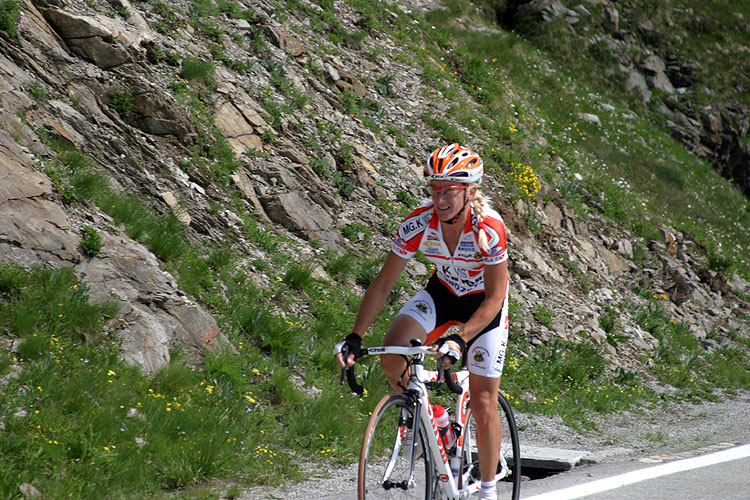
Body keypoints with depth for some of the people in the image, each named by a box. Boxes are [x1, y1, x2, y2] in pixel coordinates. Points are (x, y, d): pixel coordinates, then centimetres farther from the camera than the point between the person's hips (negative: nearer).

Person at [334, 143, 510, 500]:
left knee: (483, 403, -5)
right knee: (391, 359, -23)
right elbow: (384, 283, -18)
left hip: (484, 303, -3)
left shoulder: (488, 227, -33)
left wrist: (460, 338, -43)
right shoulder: (418, 223, -24)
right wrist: (355, 337, -26)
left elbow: (494, 297, -29)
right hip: (442, 292, 3)